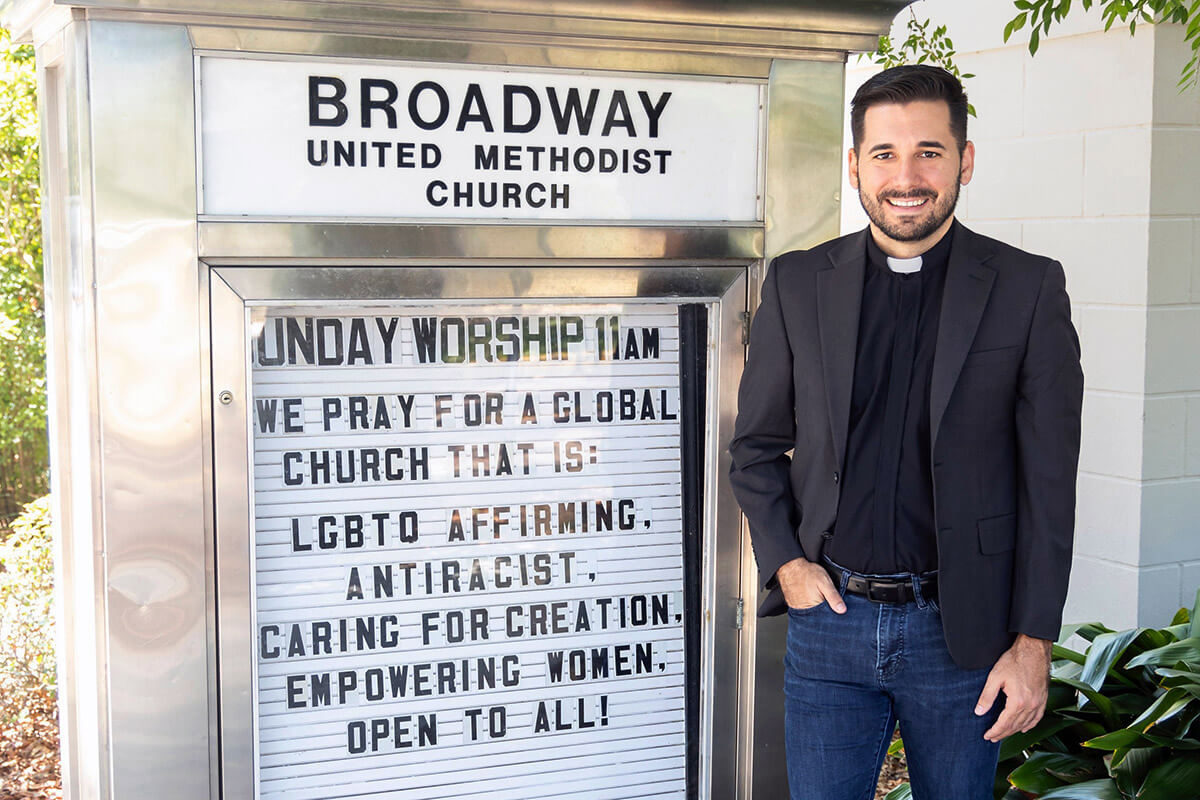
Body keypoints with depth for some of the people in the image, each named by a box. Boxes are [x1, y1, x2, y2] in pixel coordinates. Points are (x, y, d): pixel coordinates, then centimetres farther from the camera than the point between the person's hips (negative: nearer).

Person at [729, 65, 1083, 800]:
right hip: (829, 617, 1)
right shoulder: (798, 284, 2)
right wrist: (783, 562, -3)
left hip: (961, 629, -1)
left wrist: (1034, 642, -6)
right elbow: (757, 443, 10)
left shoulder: (1028, 290, -4)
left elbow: (1049, 482, -3)